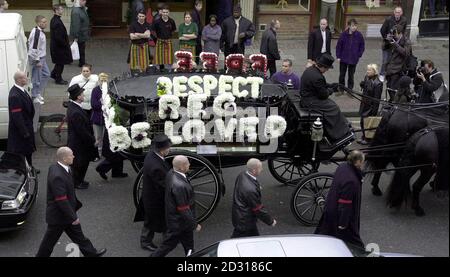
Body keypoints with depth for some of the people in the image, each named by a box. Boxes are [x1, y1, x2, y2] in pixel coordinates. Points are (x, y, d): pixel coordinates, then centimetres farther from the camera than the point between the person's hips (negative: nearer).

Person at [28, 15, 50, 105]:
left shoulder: (41, 31, 6)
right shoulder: (36, 33, -23)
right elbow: (33, 48, -24)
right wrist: (37, 61, -19)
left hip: (42, 57, 10)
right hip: (37, 58, -10)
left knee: (46, 74, 20)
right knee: (37, 78, 1)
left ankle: (38, 93, 32)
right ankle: (35, 97, 15)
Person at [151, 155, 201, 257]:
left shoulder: (171, 173, -7)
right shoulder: (179, 185, -36)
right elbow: (184, 210, -28)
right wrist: (195, 225, -15)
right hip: (178, 222, -10)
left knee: (189, 247, 24)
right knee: (168, 245, 10)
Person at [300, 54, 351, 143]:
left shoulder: (310, 69, 5)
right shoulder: (317, 77, -28)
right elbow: (323, 95, -18)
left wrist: (331, 86, 8)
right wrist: (332, 90, 0)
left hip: (306, 97, 11)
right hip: (310, 102, -10)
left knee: (332, 103, 14)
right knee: (334, 108, -4)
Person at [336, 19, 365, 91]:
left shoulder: (359, 35, -8)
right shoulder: (344, 34, -9)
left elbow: (362, 46, 4)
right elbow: (338, 46, -3)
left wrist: (359, 55, -2)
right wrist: (338, 56, -5)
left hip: (353, 59, 0)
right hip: (343, 58, 0)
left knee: (351, 75, 10)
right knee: (342, 75, 7)